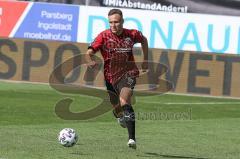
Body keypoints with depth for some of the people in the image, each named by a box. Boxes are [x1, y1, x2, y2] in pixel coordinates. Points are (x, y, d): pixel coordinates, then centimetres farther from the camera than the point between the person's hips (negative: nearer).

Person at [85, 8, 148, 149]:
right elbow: (89, 53, -13)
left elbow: (144, 40, 20)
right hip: (110, 76, 2)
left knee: (124, 102, -25)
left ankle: (132, 139, -33)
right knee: (117, 108, 10)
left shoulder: (132, 34, -4)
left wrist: (145, 60, 18)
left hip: (128, 73, -2)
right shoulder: (104, 36, -7)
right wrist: (91, 62, -35)